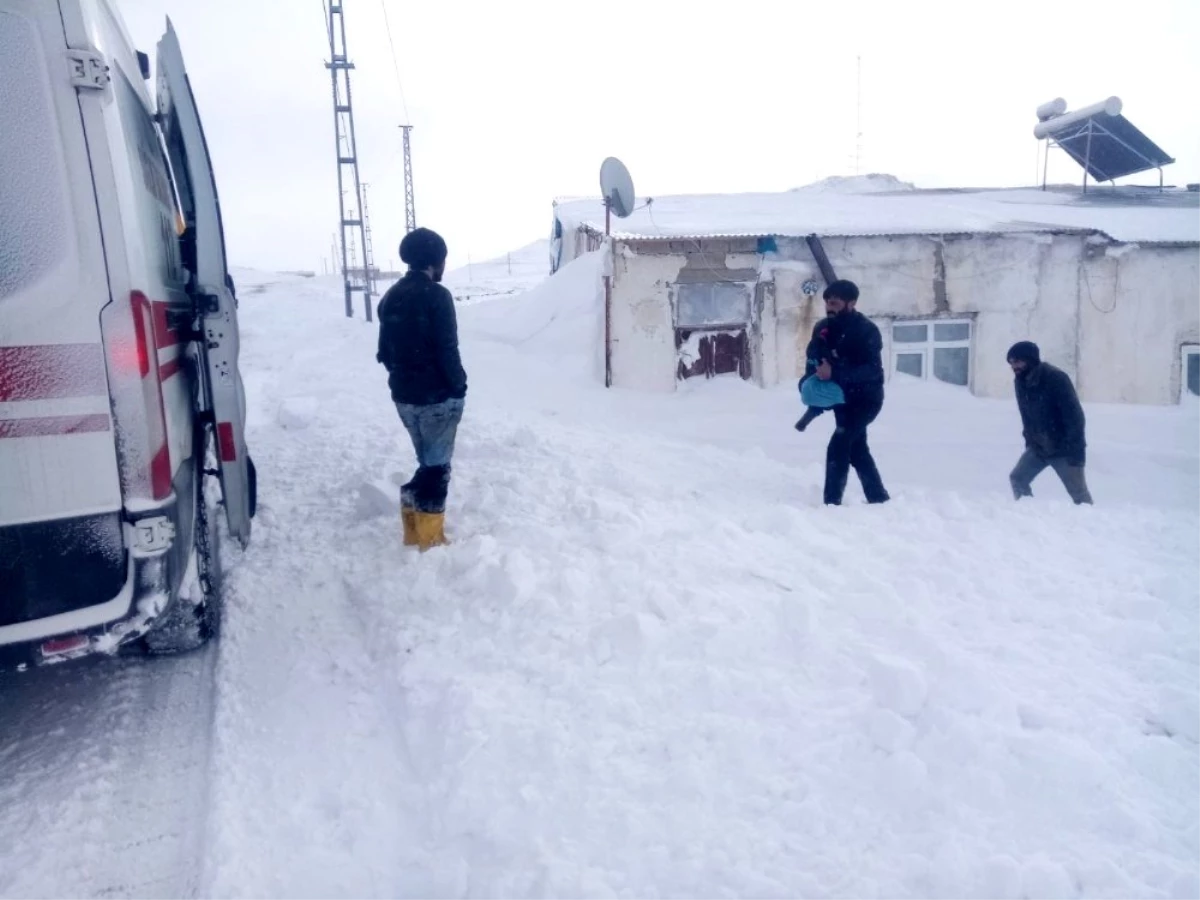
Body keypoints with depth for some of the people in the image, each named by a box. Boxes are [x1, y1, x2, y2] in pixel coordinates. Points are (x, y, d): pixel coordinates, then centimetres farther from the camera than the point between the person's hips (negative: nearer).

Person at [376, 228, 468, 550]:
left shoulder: (390, 297, 11)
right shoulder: (436, 295, -14)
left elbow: (385, 350, 14)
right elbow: (447, 349, -18)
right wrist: (458, 386, -7)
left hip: (403, 394, 7)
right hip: (437, 396, -7)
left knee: (428, 462, 19)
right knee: (437, 466, 1)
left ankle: (415, 532, 22)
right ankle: (430, 541, 6)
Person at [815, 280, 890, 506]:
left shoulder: (866, 330, -21)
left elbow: (872, 370, -30)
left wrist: (834, 372, -38)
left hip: (866, 398, -8)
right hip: (842, 398, 8)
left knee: (838, 448, -18)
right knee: (857, 450, 16)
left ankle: (832, 503, -13)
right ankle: (879, 499, 31)